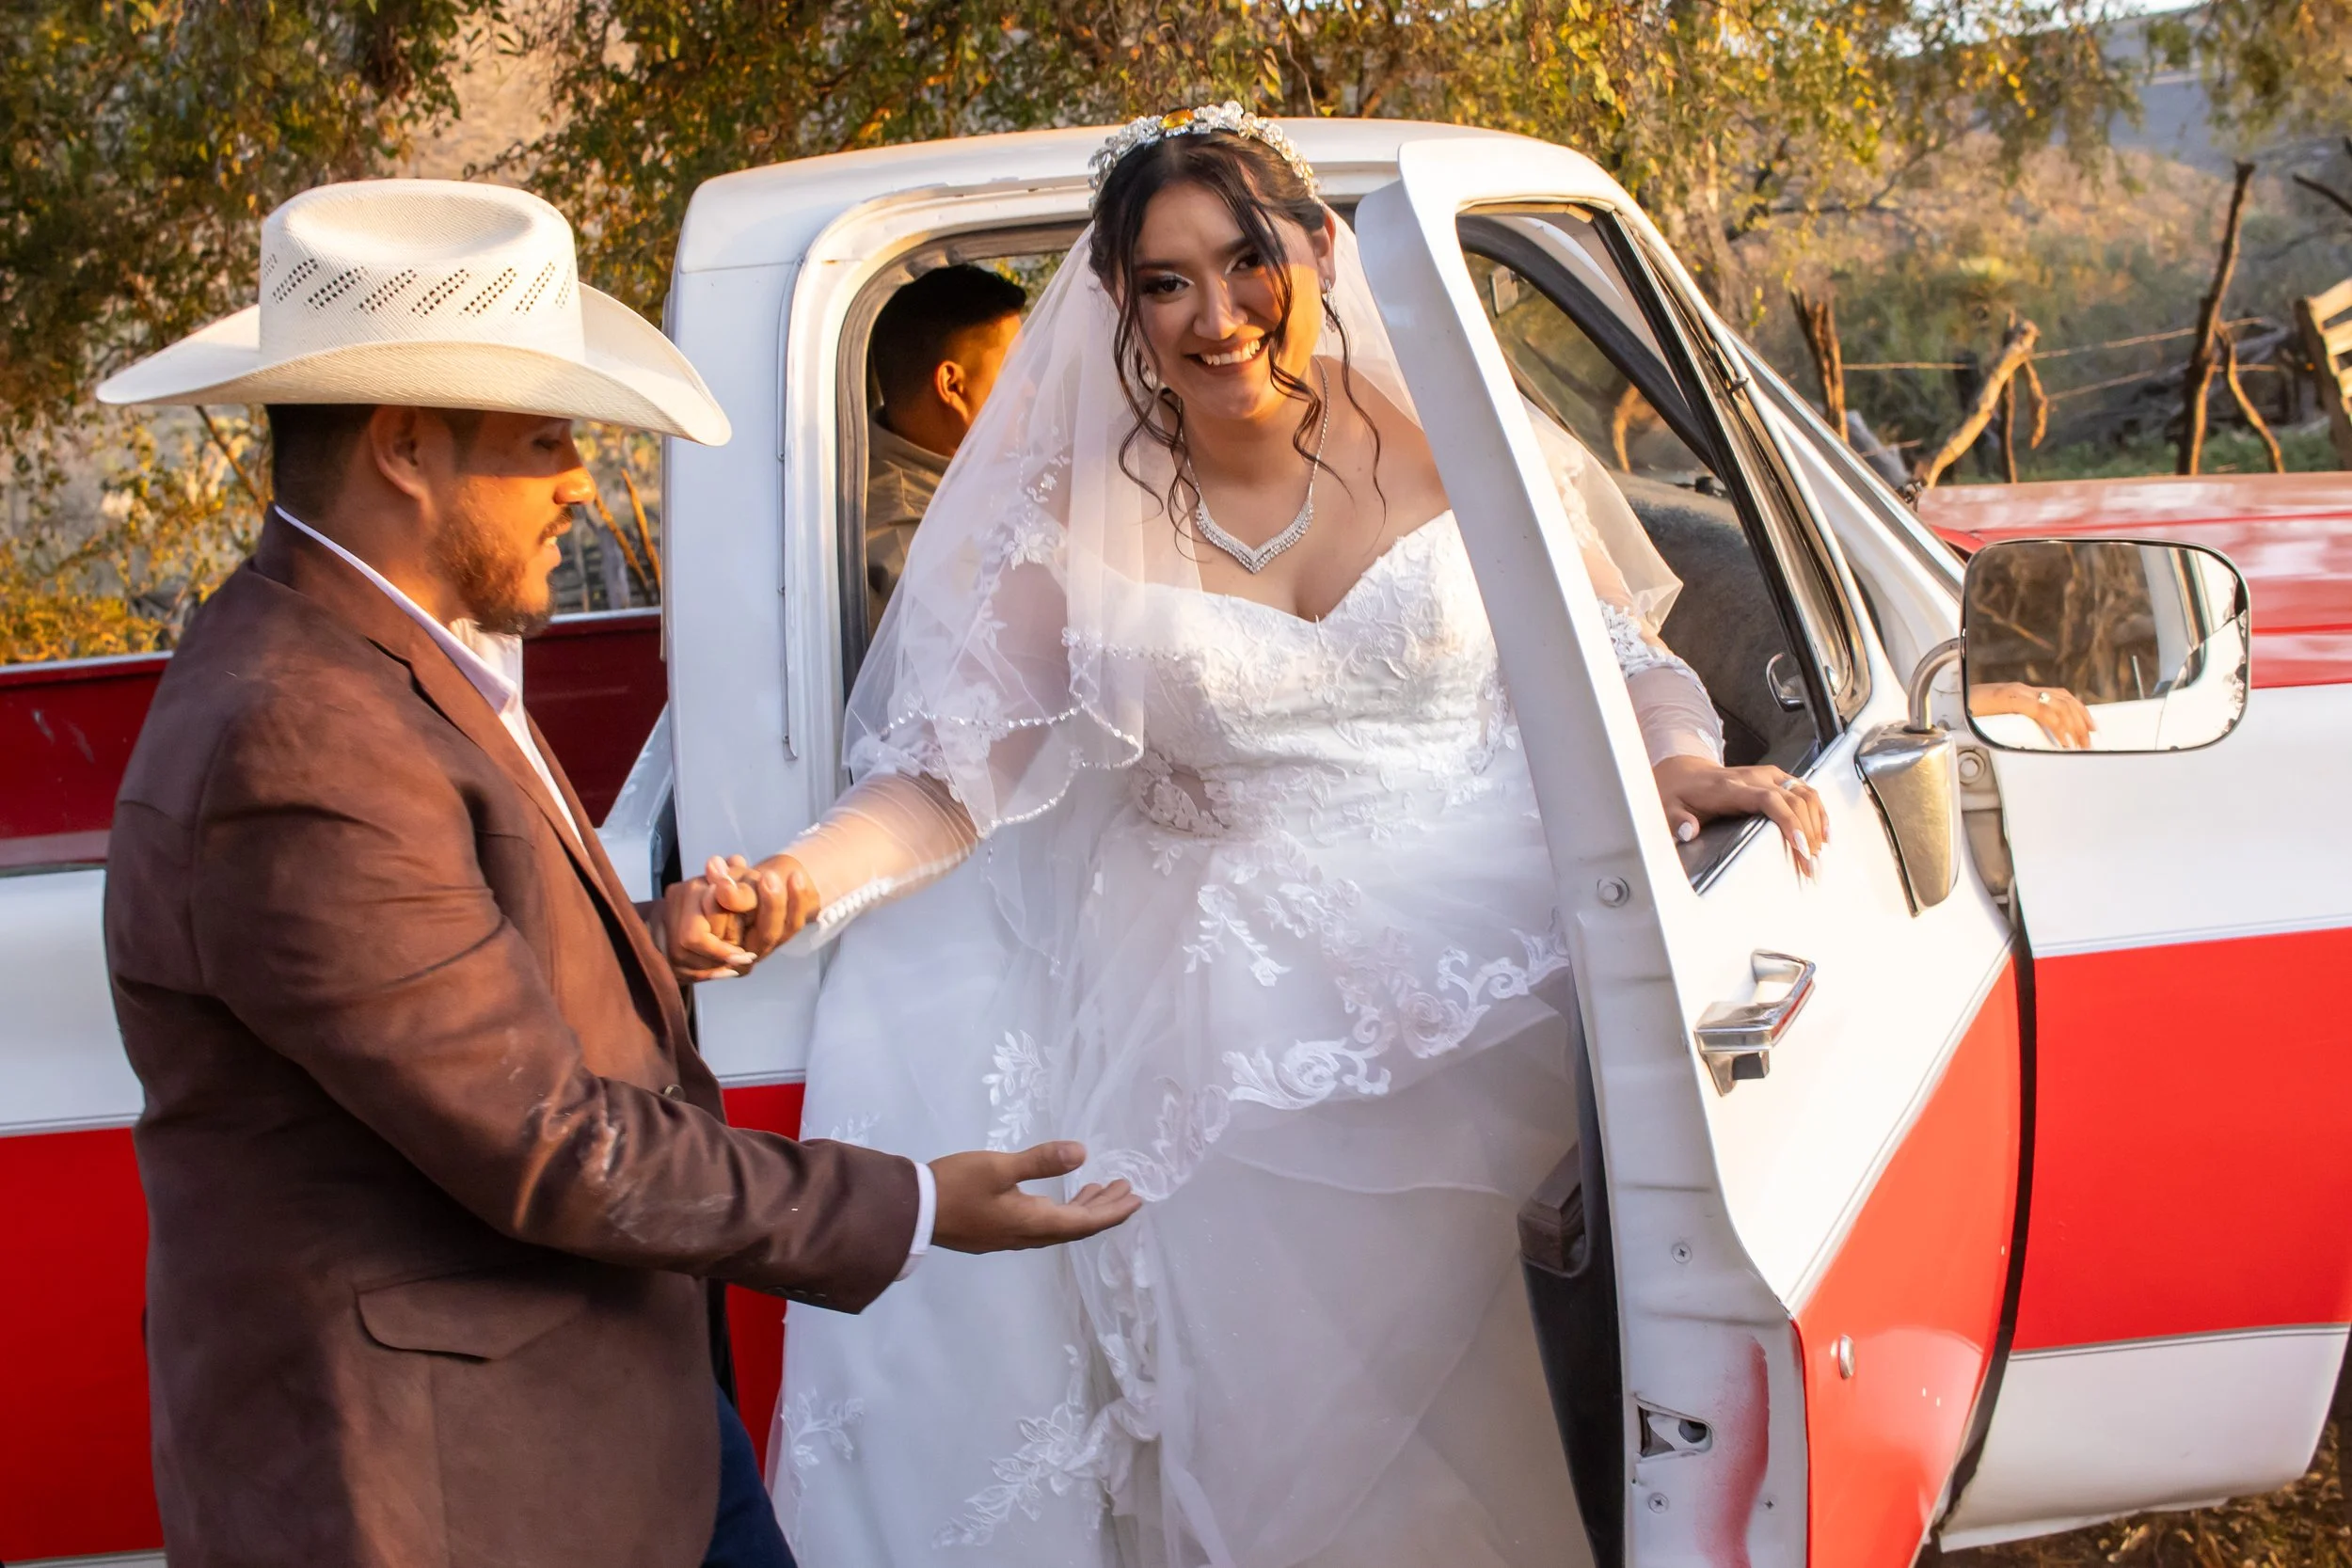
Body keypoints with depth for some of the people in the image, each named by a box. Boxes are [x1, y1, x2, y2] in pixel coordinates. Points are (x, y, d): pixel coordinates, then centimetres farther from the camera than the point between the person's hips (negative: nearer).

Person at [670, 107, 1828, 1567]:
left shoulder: (1447, 444, 3)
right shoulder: (1081, 520, 2)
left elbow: (1613, 657, 10)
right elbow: (952, 771, -4)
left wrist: (1689, 767, -11)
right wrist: (802, 878, -21)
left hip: (1480, 946, -1)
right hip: (1237, 985, 1)